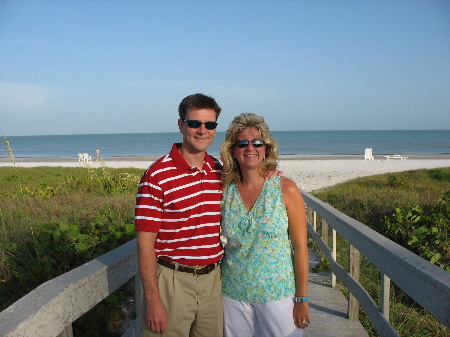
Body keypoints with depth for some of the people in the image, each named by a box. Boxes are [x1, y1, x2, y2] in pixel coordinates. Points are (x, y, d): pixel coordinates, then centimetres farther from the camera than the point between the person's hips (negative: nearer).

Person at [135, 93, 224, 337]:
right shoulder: (157, 175, -13)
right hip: (172, 282, -5)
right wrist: (152, 298, -14)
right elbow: (145, 242, -13)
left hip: (213, 280, 5)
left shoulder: (220, 172, 4)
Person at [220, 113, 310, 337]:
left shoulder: (286, 190, -9)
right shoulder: (225, 191, -2)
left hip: (278, 293, -2)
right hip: (234, 293, 2)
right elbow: (218, 242, 7)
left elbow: (300, 247, -7)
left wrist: (302, 299, -7)